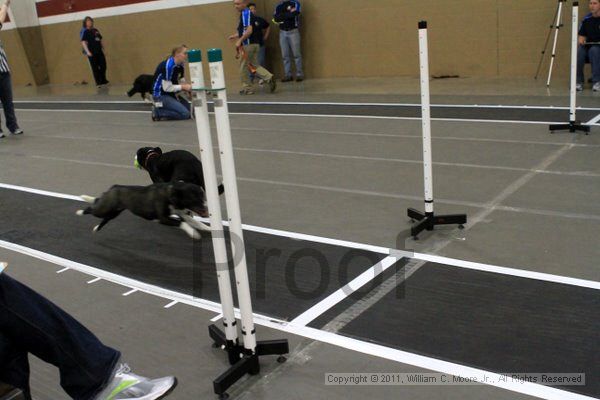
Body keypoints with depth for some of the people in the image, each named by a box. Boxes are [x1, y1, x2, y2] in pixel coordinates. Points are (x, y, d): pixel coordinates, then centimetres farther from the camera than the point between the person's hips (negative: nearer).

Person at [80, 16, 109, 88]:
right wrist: (87, 52, -20)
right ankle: (98, 82, 6)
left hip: (99, 52, 6)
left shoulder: (95, 30, 13)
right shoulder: (85, 32, -5)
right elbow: (83, 42, -11)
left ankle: (103, 80, 25)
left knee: (103, 66, 8)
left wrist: (103, 48, 16)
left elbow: (100, 40, 21)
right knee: (95, 68, 0)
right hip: (91, 53, -6)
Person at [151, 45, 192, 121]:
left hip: (171, 94, 9)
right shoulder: (168, 66, -23)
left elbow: (181, 81, 9)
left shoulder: (180, 65, 3)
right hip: (161, 95, -9)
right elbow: (167, 87, -24)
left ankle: (161, 109, 8)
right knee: (185, 114, -18)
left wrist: (187, 86, -11)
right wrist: (183, 87, -20)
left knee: (191, 110, 3)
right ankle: (158, 112, -7)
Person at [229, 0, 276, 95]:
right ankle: (269, 77, -5)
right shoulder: (248, 14, 16)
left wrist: (239, 40, -20)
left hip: (248, 44, -10)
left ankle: (247, 88, 10)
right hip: (255, 44, 10)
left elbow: (249, 30, -24)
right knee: (255, 65, 12)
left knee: (243, 67, 2)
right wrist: (235, 36, 19)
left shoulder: (245, 14, -14)